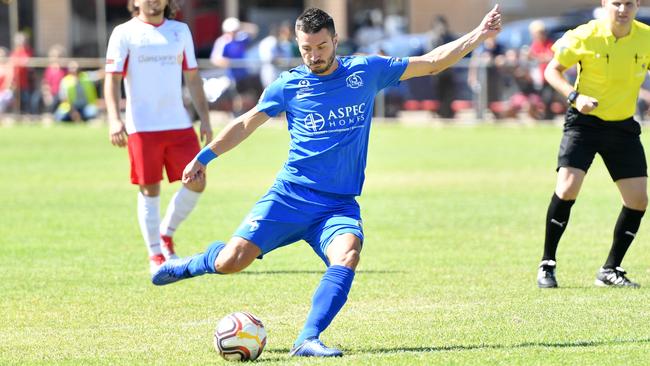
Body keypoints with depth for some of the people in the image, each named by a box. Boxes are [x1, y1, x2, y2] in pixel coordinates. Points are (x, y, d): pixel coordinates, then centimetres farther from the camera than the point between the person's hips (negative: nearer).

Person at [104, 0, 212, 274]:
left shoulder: (180, 31, 13)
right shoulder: (124, 33, 1)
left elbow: (192, 77, 17)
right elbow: (112, 79, -4)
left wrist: (204, 117, 11)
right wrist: (114, 119, -17)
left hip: (179, 125, 4)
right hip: (142, 128, -4)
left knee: (197, 182, -4)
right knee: (149, 190, 0)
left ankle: (166, 233, 19)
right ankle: (155, 255, 11)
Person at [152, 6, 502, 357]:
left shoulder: (366, 71, 6)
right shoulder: (288, 85, 3)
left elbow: (431, 62, 11)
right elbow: (246, 124, 15)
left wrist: (478, 35, 6)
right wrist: (203, 157, 14)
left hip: (339, 205, 1)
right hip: (290, 196, -1)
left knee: (347, 255, -31)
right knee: (231, 261, -13)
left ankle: (308, 340, -32)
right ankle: (191, 265, 21)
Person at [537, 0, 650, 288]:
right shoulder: (585, 37, -14)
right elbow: (552, 70, -4)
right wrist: (575, 96, -20)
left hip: (624, 126, 4)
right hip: (584, 122, -4)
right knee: (567, 189, -19)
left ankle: (611, 270, 15)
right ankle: (547, 265, -3)